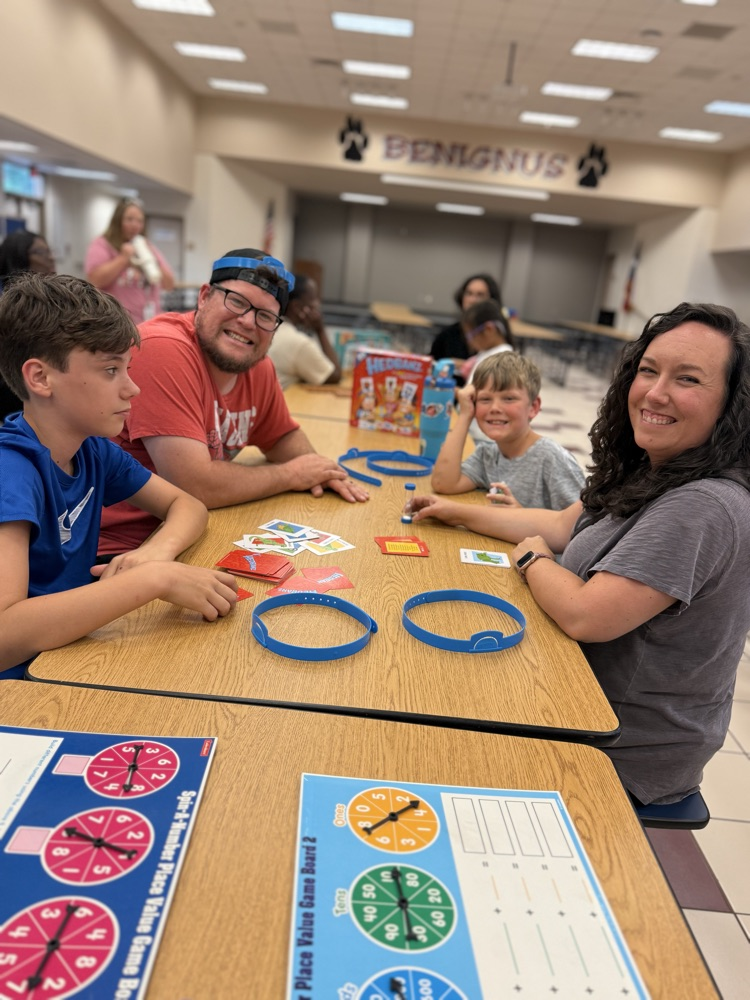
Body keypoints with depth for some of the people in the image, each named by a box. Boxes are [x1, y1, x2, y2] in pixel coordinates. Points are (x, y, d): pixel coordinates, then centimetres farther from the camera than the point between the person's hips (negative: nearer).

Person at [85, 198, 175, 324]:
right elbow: (95, 280, -11)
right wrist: (123, 258, -10)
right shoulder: (102, 245, 4)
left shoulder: (148, 248, 20)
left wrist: (153, 262, -1)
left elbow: (169, 285, 15)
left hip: (151, 324, 5)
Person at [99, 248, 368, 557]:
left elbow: (284, 436, 19)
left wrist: (318, 469, -3)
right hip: (120, 546, -8)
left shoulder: (258, 365, 1)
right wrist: (290, 475, -13)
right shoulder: (164, 349, -22)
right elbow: (195, 486, -28)